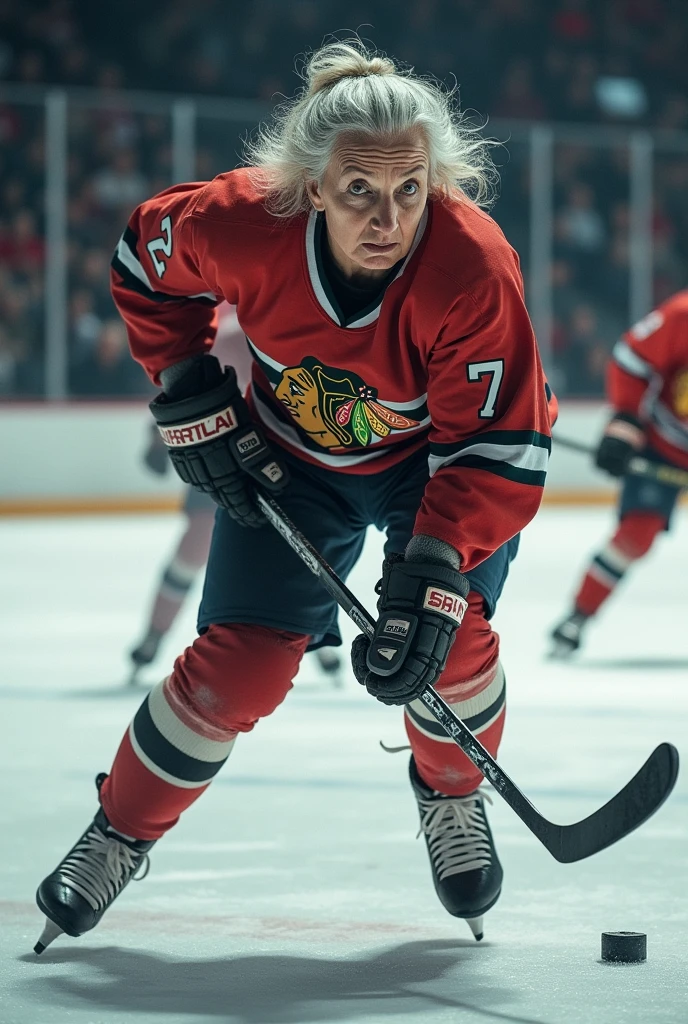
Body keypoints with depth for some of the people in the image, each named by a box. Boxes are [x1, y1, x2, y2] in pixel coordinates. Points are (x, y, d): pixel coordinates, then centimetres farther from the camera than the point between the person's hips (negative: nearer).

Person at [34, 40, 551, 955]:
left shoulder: (475, 270, -37)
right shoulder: (244, 225, -31)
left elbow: (496, 452, -34)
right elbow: (146, 262, -7)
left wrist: (431, 583, -44)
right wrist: (191, 401, -9)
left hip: (435, 455, -1)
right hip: (290, 456, 1)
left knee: (452, 632, -20)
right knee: (239, 663, -6)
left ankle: (452, 802, 12)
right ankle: (119, 835, 16)